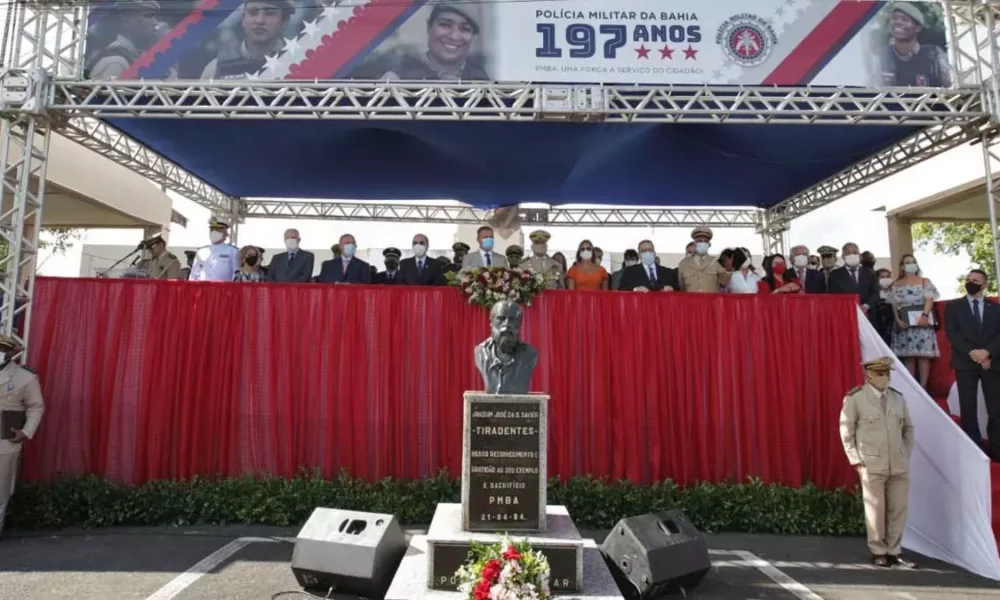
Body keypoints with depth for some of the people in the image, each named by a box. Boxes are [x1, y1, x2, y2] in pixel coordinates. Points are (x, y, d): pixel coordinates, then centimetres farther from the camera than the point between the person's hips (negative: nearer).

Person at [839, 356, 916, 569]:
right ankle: (878, 552, 17)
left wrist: (906, 455, 9)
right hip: (872, 465, -4)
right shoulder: (854, 399, -5)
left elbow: (908, 428, 17)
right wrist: (856, 460, -6)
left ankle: (894, 551, 23)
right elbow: (846, 431, -2)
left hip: (899, 465, 4)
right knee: (876, 510, 3)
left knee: (898, 509, 9)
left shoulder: (898, 398, 9)